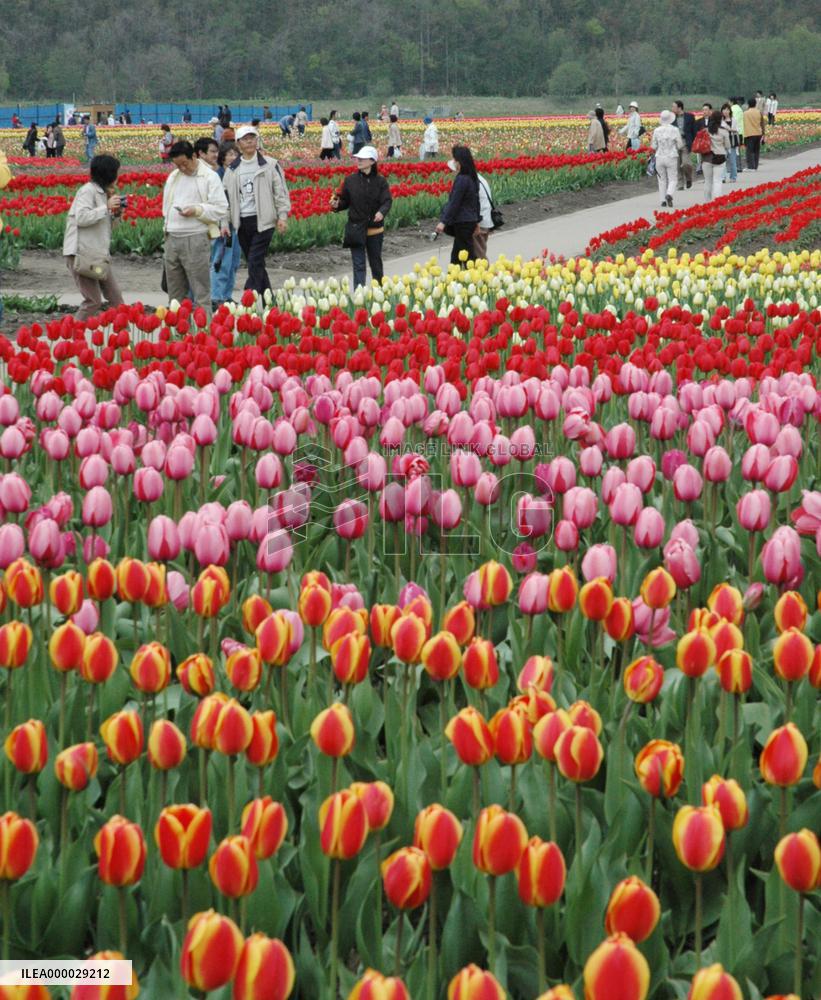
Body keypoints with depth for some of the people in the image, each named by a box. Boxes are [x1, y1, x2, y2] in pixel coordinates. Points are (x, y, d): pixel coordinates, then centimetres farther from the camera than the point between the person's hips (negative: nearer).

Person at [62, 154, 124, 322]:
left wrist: (114, 214, 3)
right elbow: (82, 218, -22)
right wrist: (106, 207, -19)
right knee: (94, 302, -11)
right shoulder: (88, 191, -11)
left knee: (116, 299, 7)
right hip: (82, 255, -9)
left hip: (99, 255, 9)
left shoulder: (102, 192, 16)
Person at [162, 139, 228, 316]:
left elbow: (221, 209, -8)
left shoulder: (209, 177, -4)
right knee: (175, 292, 11)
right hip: (172, 239, 7)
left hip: (196, 238, -7)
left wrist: (197, 210, -19)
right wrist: (167, 226, 13)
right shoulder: (173, 177, 16)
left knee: (200, 291, -6)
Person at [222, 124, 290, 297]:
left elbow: (280, 190, 0)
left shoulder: (269, 165, 1)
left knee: (255, 262, -13)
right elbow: (226, 197, 13)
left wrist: (282, 215, -9)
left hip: (262, 220, -5)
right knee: (255, 264, 9)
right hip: (242, 223, 5)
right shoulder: (232, 170, 11)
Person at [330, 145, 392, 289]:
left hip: (375, 229, 0)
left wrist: (382, 212, -33)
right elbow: (345, 202, 7)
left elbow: (387, 201, -12)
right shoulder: (350, 180, 0)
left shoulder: (380, 181, -5)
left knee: (376, 264, 15)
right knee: (359, 265, -4)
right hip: (356, 230, 0)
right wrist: (336, 205, -15)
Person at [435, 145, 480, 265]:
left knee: (467, 255, -3)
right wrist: (476, 221, 22)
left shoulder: (462, 179, -19)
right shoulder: (472, 178, 9)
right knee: (456, 255, 16)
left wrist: (443, 221, -20)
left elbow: (454, 203, -21)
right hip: (471, 220, 9)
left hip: (463, 223, -9)